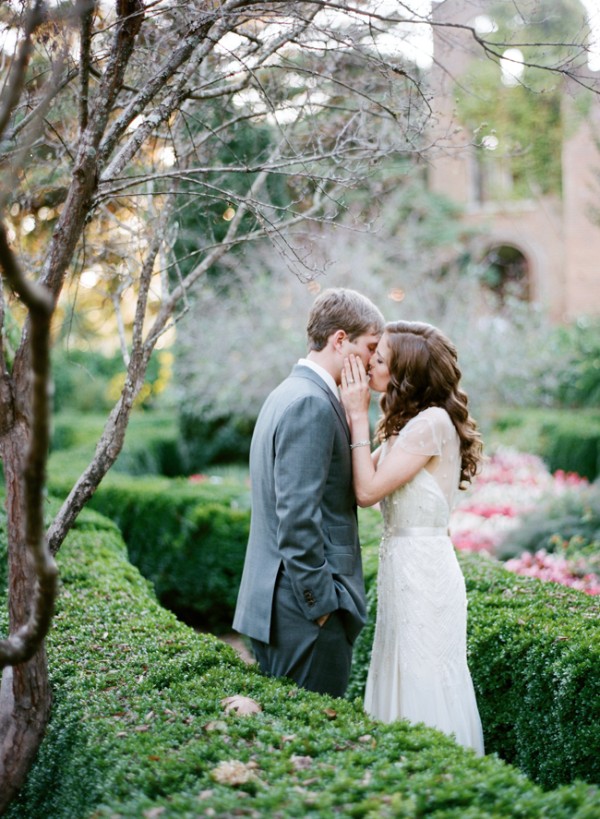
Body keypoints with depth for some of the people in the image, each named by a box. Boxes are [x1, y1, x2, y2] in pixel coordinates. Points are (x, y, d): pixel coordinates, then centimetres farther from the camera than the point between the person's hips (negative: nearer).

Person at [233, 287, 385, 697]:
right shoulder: (311, 404, -16)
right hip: (306, 609, -10)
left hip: (276, 603, 10)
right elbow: (297, 516, -21)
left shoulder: (288, 394, 16)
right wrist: (321, 602, -16)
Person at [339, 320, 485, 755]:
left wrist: (359, 414, -13)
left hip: (422, 567, -10)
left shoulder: (433, 422, -18)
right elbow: (368, 475, 7)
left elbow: (368, 490, -20)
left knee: (423, 690, 1)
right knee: (405, 681, 17)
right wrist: (353, 411, 3)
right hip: (402, 564, 10)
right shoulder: (410, 423, 12)